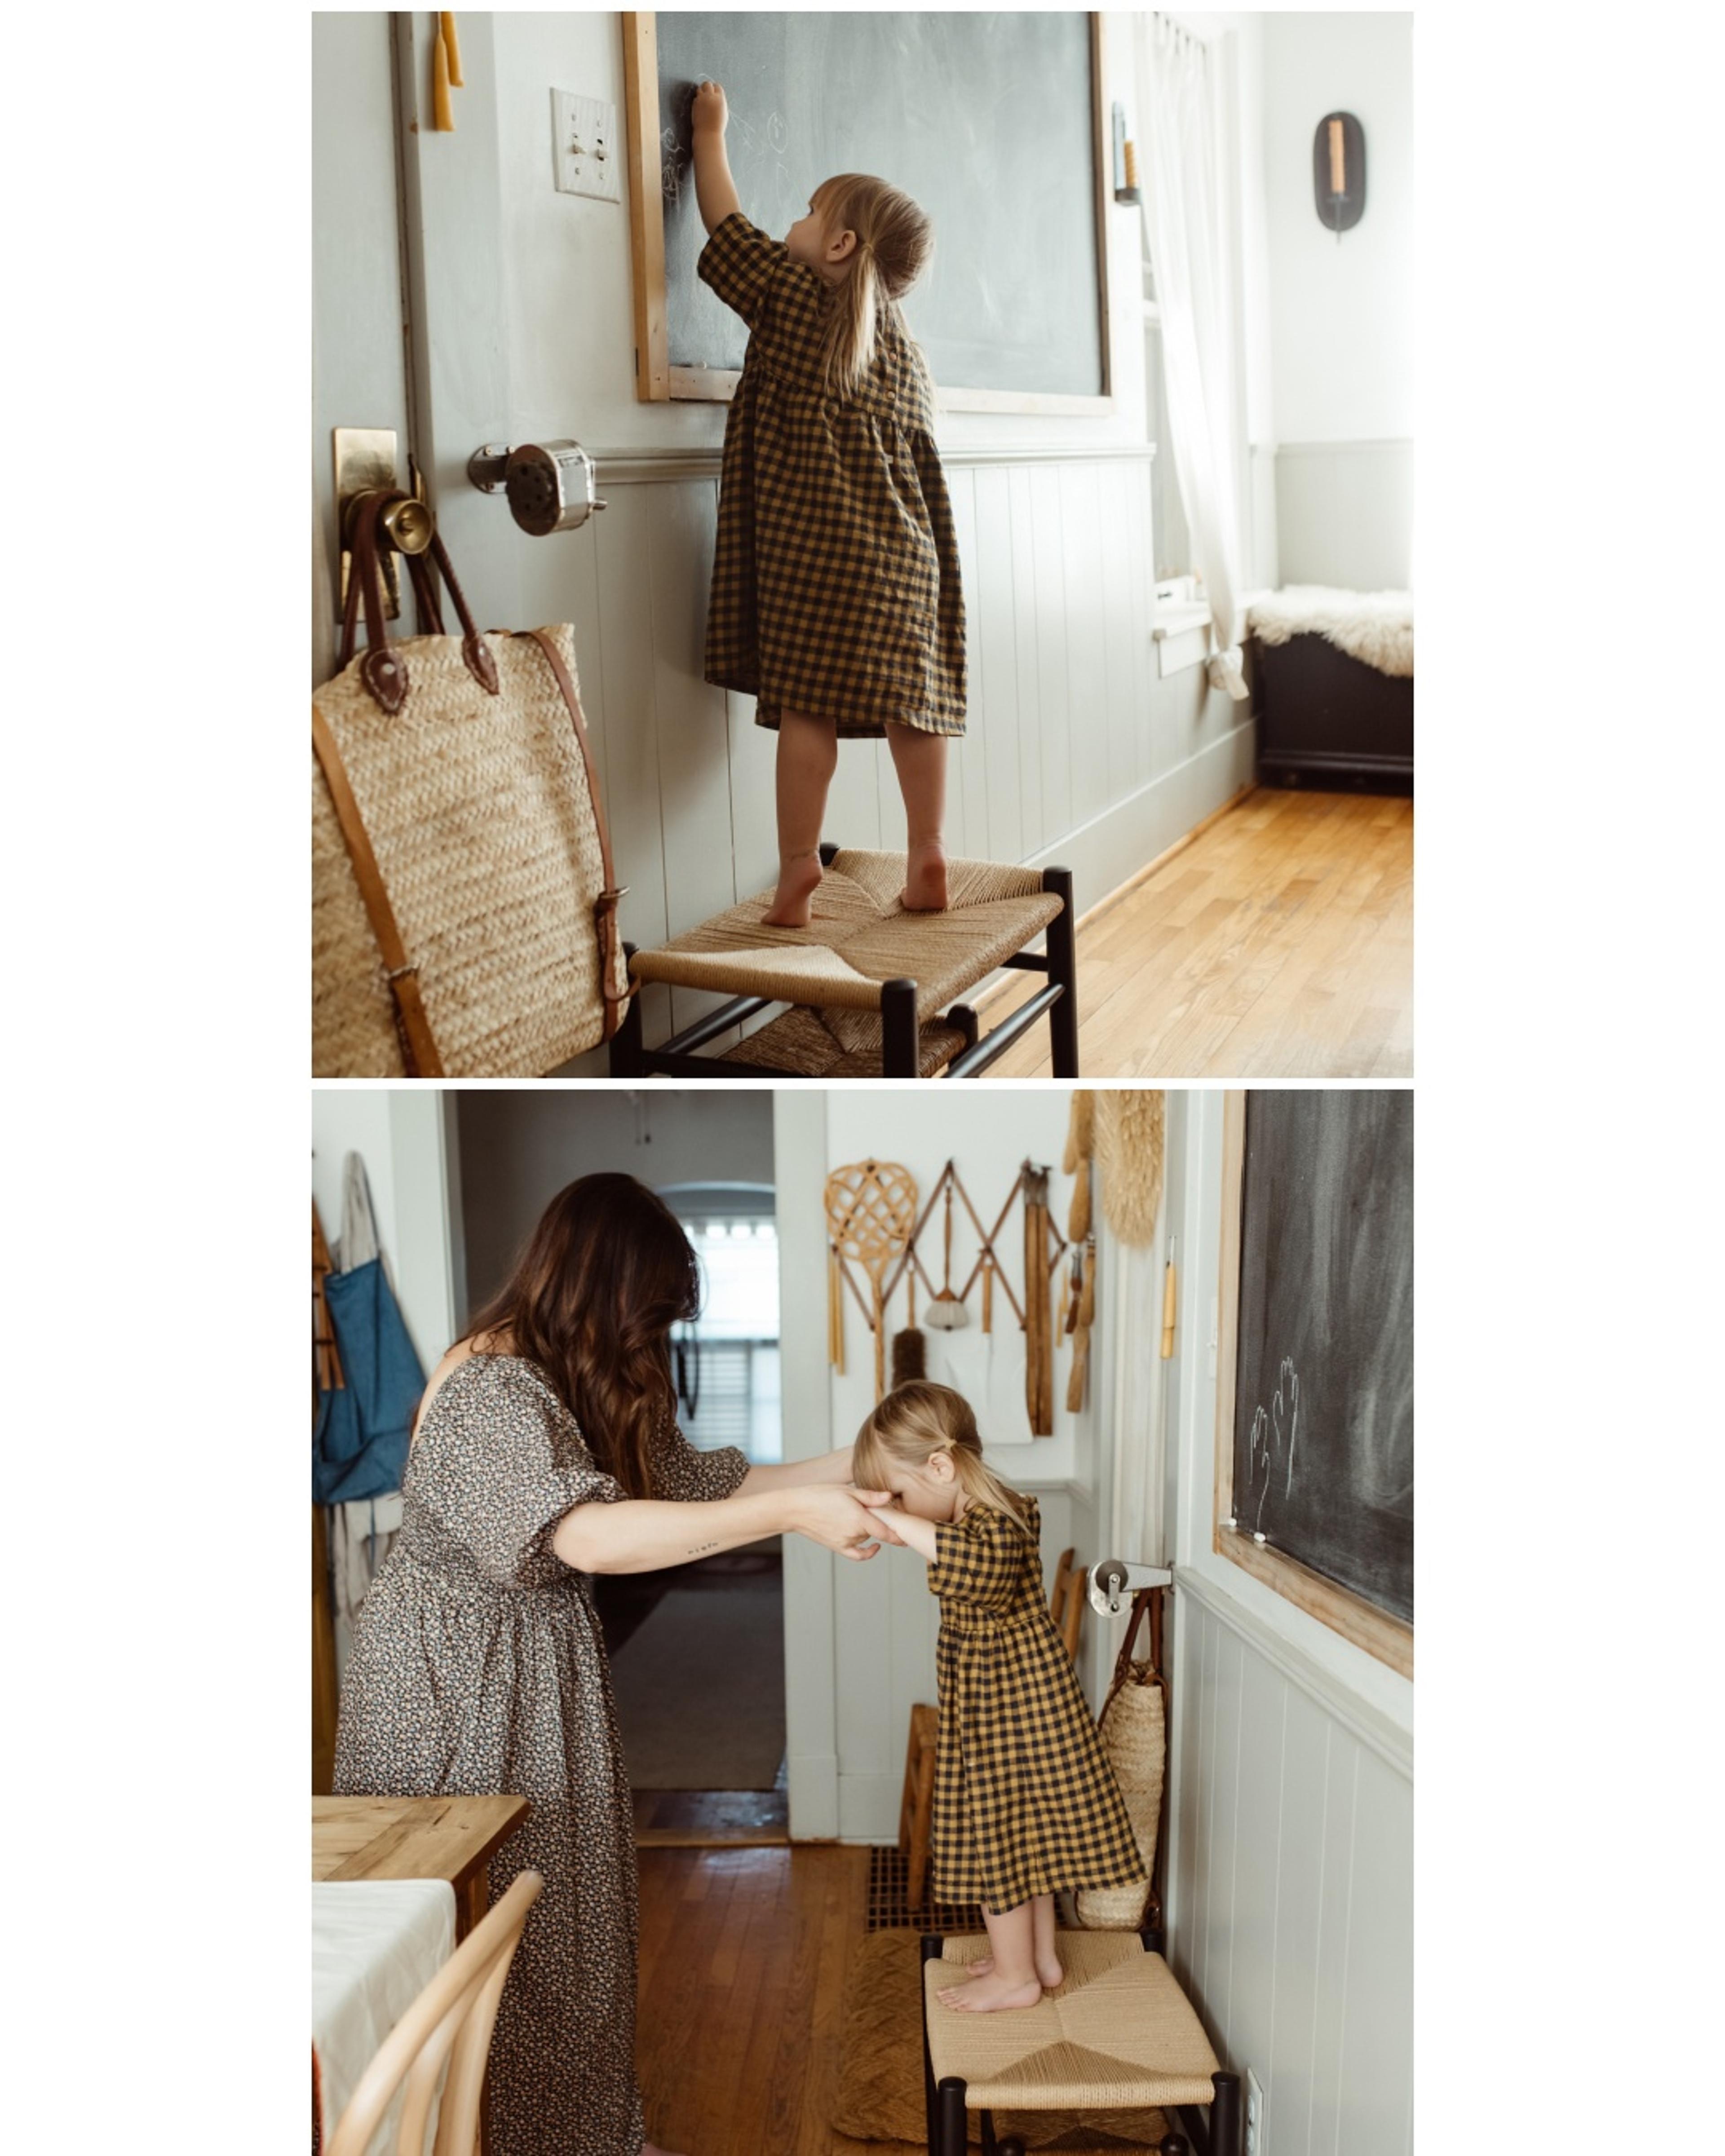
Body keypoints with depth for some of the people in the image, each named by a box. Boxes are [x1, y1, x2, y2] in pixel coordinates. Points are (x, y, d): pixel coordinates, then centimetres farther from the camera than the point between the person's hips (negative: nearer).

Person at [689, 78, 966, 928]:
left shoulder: (794, 298, 0)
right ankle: (929, 858, 10)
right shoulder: (902, 339, 16)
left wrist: (712, 134, 26)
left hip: (816, 547, -6)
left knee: (809, 703, -5)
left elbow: (726, 224, 12)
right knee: (911, 702, 7)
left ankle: (798, 869, -4)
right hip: (907, 553, 6)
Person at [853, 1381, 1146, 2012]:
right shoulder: (981, 1514, 5)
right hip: (1016, 1703, 10)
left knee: (997, 1835, 3)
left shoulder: (993, 1524, -26)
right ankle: (1040, 1955, 33)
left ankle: (1016, 1975, 17)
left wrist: (902, 1525, -48)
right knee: (1025, 1831, 19)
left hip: (1010, 1712, -10)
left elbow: (984, 1567, -50)